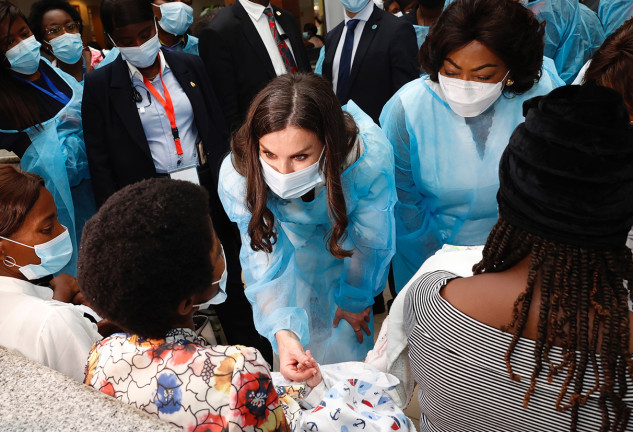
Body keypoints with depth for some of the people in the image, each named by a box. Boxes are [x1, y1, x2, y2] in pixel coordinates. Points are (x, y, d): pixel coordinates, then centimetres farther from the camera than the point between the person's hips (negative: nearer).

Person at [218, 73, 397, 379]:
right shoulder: (238, 176, -38)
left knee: (348, 339, 16)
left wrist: (354, 299, -5)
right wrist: (282, 332, -49)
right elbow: (264, 261, -31)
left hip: (345, 244, 0)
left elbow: (368, 242, -23)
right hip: (291, 250, 1)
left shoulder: (369, 158, -42)